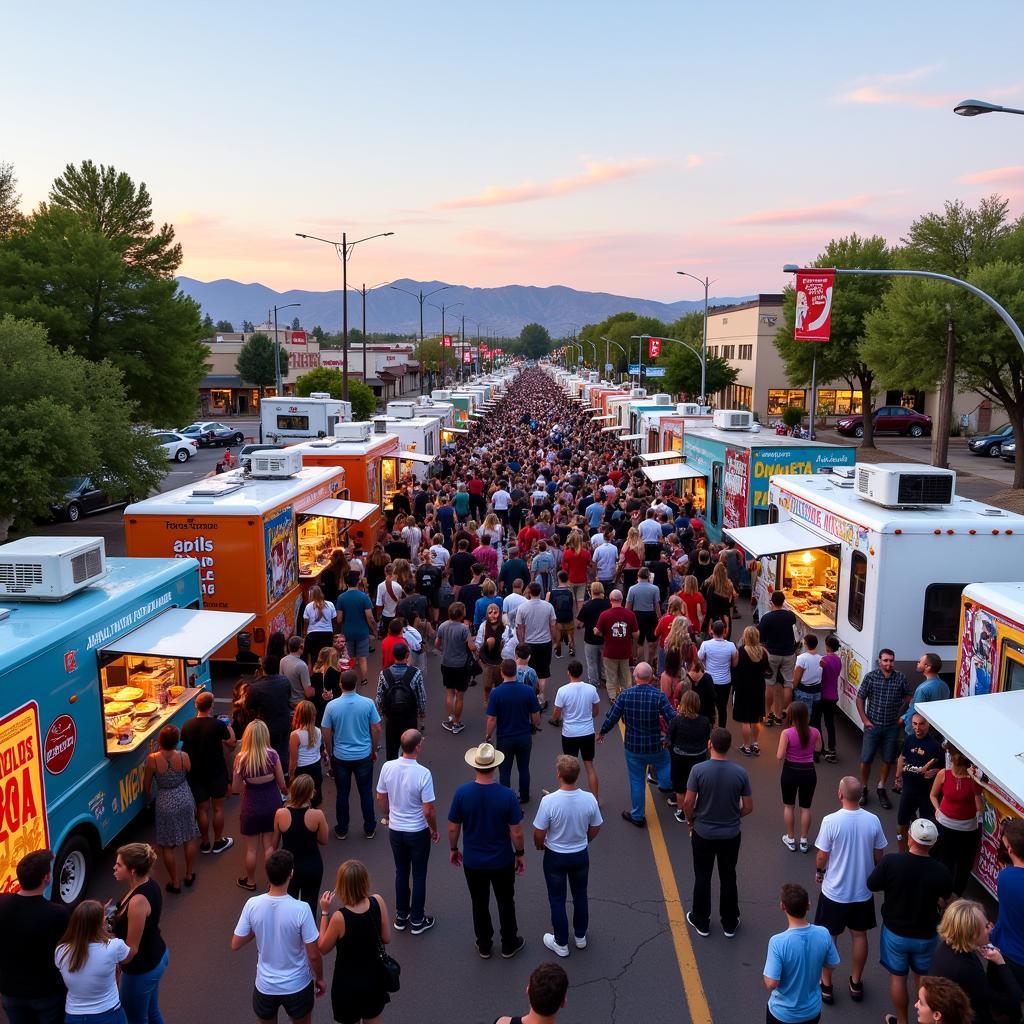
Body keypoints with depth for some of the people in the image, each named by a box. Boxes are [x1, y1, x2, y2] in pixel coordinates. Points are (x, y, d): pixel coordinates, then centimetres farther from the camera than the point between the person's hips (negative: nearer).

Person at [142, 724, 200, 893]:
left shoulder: (152, 759, -20)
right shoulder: (183, 757, -16)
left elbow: (147, 783, -5)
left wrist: (148, 796, 15)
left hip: (165, 803, -2)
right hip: (185, 799, 2)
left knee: (167, 846, 13)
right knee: (190, 838, 21)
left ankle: (174, 883, 23)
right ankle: (189, 874, 35)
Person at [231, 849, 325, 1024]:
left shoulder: (252, 905, -19)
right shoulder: (301, 909, -26)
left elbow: (235, 945, -7)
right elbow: (313, 955, -17)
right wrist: (319, 978, 2)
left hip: (265, 986, 2)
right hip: (297, 986, -2)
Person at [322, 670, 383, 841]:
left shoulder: (332, 706, -13)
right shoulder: (368, 703, -13)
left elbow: (326, 734, -5)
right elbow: (376, 729, -5)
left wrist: (330, 753, 11)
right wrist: (373, 750, 11)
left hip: (340, 757, 0)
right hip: (364, 756, 0)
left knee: (342, 793, 14)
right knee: (366, 792, 13)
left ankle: (342, 830, 25)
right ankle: (369, 829, 23)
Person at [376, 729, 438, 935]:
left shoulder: (388, 767, -14)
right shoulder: (423, 774, -27)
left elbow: (380, 798, 1)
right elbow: (428, 810, -20)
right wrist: (434, 830, -2)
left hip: (395, 830, 4)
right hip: (418, 832, -4)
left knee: (401, 872, 21)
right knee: (419, 875, 14)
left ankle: (401, 916, 34)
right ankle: (417, 921, 26)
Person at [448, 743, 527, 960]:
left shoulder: (462, 793, -19)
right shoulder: (507, 795, -23)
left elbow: (453, 828, -9)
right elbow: (516, 832, -15)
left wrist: (453, 849, 10)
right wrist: (520, 854, 3)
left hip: (473, 861, 1)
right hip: (502, 861, -1)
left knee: (480, 904, 21)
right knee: (506, 903, 20)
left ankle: (484, 946, 36)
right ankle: (509, 945, 36)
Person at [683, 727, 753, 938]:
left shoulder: (699, 770, -20)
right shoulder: (740, 772, -14)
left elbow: (688, 802, -16)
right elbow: (748, 807, -6)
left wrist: (690, 822, 4)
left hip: (703, 834, -1)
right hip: (731, 835, 1)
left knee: (702, 878, 15)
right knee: (728, 878, 17)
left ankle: (702, 923, 28)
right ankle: (729, 924, 29)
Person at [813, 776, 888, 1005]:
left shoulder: (831, 821, -23)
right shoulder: (873, 821, -13)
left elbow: (822, 856, -14)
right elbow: (878, 856, -1)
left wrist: (819, 872, 7)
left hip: (834, 891, -3)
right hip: (863, 890, 3)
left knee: (827, 938, 14)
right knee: (859, 935, 21)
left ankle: (826, 986, 25)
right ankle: (856, 983, 35)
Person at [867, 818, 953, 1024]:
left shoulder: (890, 862, -26)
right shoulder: (941, 872, -23)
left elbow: (872, 885, -11)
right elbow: (942, 903, -6)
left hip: (895, 931, -1)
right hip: (926, 935, 1)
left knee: (897, 977, 19)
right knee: (923, 976, 25)